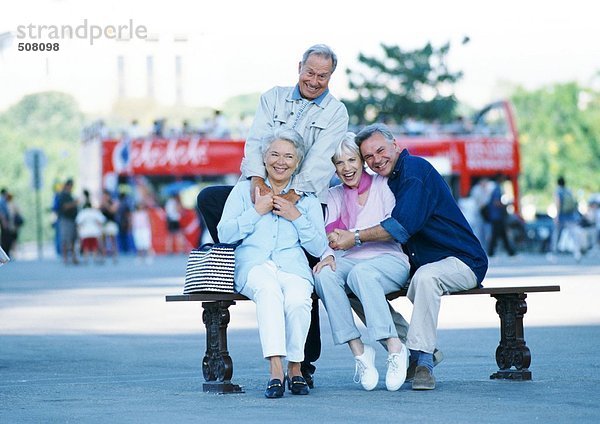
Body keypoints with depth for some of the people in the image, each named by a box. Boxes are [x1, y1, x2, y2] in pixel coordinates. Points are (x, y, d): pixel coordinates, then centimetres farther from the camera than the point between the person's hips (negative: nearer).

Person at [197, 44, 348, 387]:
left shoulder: (336, 112, 3)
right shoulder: (273, 98, 10)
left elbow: (320, 161, -11)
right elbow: (256, 142, -4)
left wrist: (292, 196, -26)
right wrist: (258, 181, -24)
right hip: (264, 192, 3)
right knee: (209, 198, -19)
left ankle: (305, 362, 4)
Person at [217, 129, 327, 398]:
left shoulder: (307, 199, 21)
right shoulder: (245, 190, 20)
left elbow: (319, 249, 11)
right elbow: (224, 235, 8)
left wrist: (296, 216, 1)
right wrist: (257, 211, 0)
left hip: (293, 266, 1)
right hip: (253, 265, -1)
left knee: (298, 300, -36)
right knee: (268, 288, -39)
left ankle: (295, 368, -17)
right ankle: (276, 369, -44)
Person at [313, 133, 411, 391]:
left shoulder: (383, 185, 6)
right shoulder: (334, 195, 18)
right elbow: (329, 236, 7)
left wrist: (353, 236, -16)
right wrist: (328, 254, -17)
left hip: (389, 259, -3)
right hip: (351, 261, 4)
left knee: (361, 272, -38)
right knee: (324, 274, -31)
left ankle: (395, 348, -34)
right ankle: (358, 351, -30)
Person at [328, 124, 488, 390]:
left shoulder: (415, 170, -14)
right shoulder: (390, 181, 15)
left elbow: (402, 225, -25)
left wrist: (356, 238, -22)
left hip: (461, 262, -9)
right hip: (415, 265, 9)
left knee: (425, 276, -40)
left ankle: (423, 361, -34)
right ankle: (408, 354, -2)